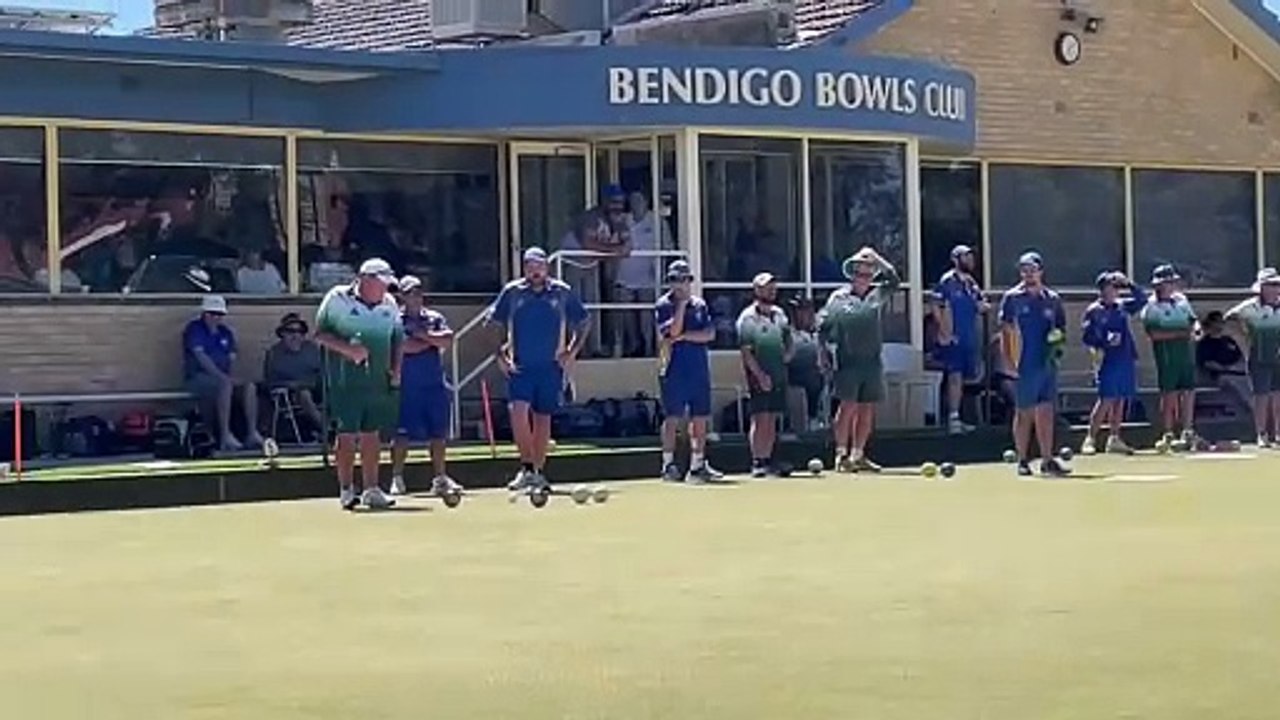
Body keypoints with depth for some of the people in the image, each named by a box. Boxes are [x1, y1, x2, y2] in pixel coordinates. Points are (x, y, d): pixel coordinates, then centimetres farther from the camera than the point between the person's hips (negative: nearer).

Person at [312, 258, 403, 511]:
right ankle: (346, 490, 4)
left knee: (372, 435, 8)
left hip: (379, 383, 5)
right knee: (347, 435, -4)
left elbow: (398, 340, 19)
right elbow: (320, 333, -4)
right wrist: (345, 348, -18)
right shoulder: (337, 298, -3)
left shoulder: (389, 305, 12)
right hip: (346, 383, -5)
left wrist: (396, 370, 5)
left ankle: (371, 489, 15)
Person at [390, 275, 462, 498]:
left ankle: (440, 478, 12)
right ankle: (397, 478, 2)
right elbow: (405, 346, -15)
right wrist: (432, 340, -3)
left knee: (438, 433, 5)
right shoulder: (396, 320, -1)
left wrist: (423, 334, -11)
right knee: (402, 434, -5)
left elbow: (448, 340, -4)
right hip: (406, 386, -4)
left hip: (435, 385, 4)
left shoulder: (435, 318, 12)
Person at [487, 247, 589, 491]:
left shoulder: (563, 293, 3)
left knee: (543, 419, 6)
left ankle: (539, 471, 17)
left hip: (551, 367, 1)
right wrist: (500, 354, -1)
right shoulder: (512, 292, 2)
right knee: (518, 411, -18)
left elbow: (582, 324, 12)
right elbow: (492, 324, 9)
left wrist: (572, 352, 1)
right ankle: (527, 468, -11)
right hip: (520, 367, -1)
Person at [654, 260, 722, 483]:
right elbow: (673, 331, -16)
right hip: (674, 368, -5)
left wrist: (684, 335, -10)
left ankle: (698, 465, 11)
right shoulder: (663, 305, -2)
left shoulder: (700, 304, 12)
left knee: (700, 418, 5)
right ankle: (668, 464, 1)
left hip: (699, 367, 5)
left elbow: (710, 334, 2)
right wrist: (682, 304, -15)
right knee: (672, 418, -4)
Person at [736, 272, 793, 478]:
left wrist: (788, 351, 5)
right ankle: (757, 462, -9)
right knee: (761, 418, -10)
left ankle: (768, 461, 12)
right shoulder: (748, 318, -7)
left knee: (772, 419, 7)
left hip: (779, 374, 6)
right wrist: (760, 375, -18)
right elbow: (746, 351, -11)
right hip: (759, 376, -6)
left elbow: (787, 338, 27)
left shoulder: (779, 314, 14)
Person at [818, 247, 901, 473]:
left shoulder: (878, 294, 12)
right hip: (848, 361, -4)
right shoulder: (838, 298, 2)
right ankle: (841, 454, -4)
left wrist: (876, 259, 1)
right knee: (848, 406, -9)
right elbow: (823, 327, 3)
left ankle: (858, 455, 14)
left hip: (873, 362, 4)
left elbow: (894, 280, 4)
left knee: (867, 409, 6)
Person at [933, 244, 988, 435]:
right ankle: (953, 419, -11)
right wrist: (945, 333, -16)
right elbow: (937, 308, -12)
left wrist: (982, 306, -3)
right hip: (954, 339, -8)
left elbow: (980, 307, 21)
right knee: (955, 377, -11)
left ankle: (956, 419, 17)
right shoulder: (947, 281, -8)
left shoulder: (971, 282, 14)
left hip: (970, 339, 8)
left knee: (964, 378, 10)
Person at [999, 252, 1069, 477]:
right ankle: (1022, 460, 9)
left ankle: (1047, 460, 5)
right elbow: (1005, 331, -1)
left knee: (1046, 412, 2)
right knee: (1024, 413, 2)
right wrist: (1008, 361, -9)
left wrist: (1058, 336, -5)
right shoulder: (1012, 298, 0)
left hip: (1048, 363, 3)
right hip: (1025, 365, -3)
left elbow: (1062, 328, 19)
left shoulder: (1052, 299, 10)